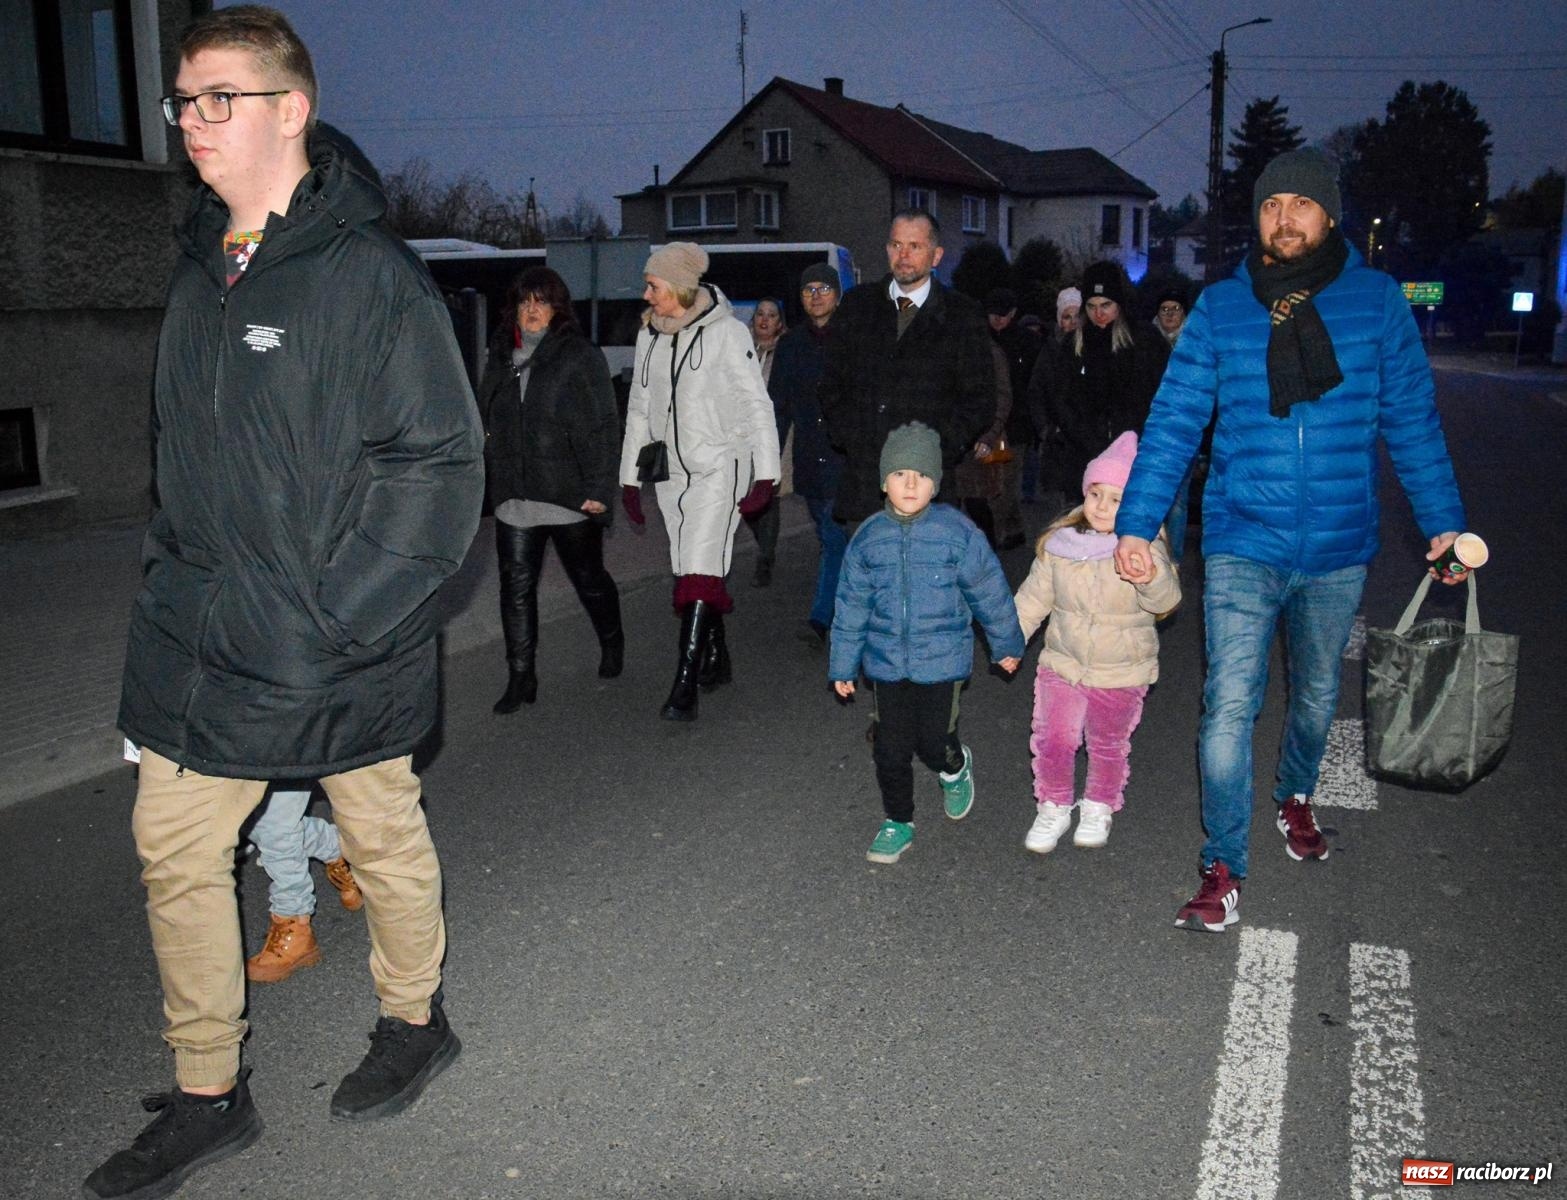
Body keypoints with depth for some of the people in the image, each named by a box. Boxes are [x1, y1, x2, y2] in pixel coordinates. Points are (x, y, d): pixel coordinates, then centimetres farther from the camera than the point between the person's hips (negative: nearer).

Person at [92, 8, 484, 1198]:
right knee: (173, 845, 10)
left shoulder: (367, 269, -15)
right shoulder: (201, 263, 9)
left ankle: (414, 1021, 38)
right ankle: (208, 1096, 28)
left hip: (337, 646, -7)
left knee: (383, 835, 12)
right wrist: (172, 565, 11)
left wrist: (339, 612, -19)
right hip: (203, 632, 7)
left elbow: (441, 458, -18)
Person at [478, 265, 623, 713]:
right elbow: (485, 424, 18)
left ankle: (612, 643, 38)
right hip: (514, 497, 4)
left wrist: (599, 489, -14)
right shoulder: (500, 358, 11)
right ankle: (521, 676, 9)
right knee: (516, 587, 1)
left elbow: (604, 427, -9)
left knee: (588, 579, 13)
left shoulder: (582, 356, -5)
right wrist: (484, 483, 14)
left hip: (570, 495, -4)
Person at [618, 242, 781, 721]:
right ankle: (716, 659, 24)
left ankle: (685, 686, -16)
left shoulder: (726, 332, -7)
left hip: (720, 467, -6)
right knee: (694, 569, 10)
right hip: (672, 471, 6)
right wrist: (629, 475, 17)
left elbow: (757, 406, -7)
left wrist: (765, 475, -13)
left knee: (700, 572, -15)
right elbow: (639, 409, 18)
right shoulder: (649, 336, 11)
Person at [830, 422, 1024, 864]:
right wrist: (843, 665, 10)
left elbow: (988, 591, 1)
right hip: (886, 662, 2)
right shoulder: (868, 538, -3)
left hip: (942, 660, -2)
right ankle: (897, 823, 28)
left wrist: (1007, 643, 11)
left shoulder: (958, 533, -11)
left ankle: (955, 768, 40)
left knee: (933, 741, 3)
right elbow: (851, 606, 5)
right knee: (891, 748, 8)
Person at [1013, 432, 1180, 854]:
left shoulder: (1144, 551, -16)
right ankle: (1053, 808, 23)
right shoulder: (1059, 544, -7)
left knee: (1108, 745, 15)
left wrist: (1150, 576, -50)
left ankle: (1099, 807, 39)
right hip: (1062, 664, 2)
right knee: (1053, 739, 1)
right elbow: (1035, 597, 4)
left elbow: (1165, 600, -30)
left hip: (1121, 673, -2)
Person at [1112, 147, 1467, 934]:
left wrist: (1443, 520, 3)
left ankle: (1295, 798, 47)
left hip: (1340, 548, 2)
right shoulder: (1220, 308, -2)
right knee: (1230, 703, -10)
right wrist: (1135, 522, -11)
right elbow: (1174, 420, -4)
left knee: (1317, 693, 19)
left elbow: (1412, 418, 4)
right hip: (1245, 543, -1)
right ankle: (1223, 873, 0)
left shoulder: (1377, 299, -1)